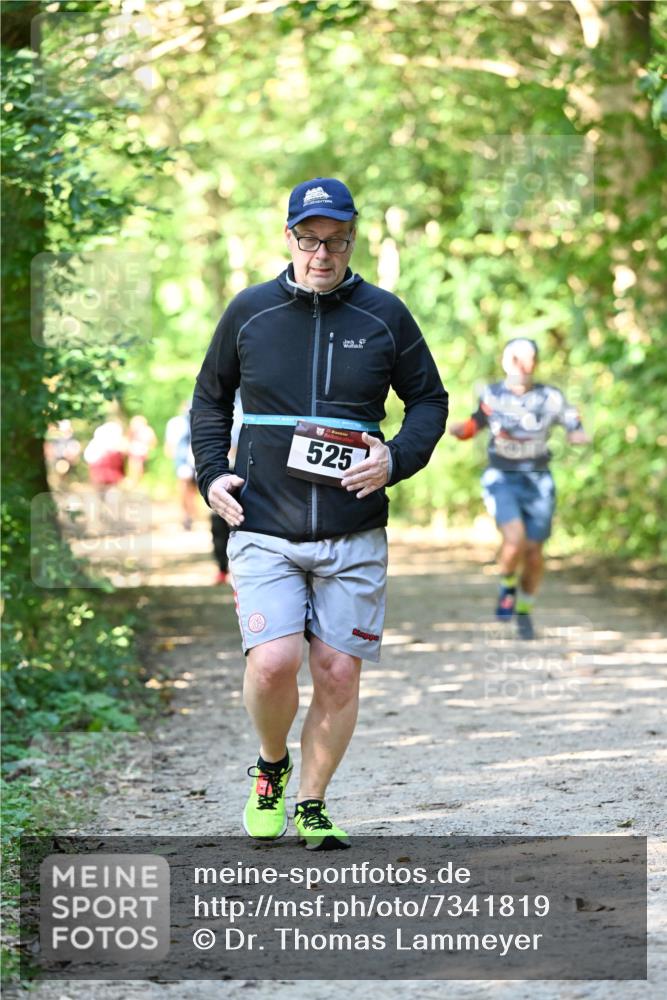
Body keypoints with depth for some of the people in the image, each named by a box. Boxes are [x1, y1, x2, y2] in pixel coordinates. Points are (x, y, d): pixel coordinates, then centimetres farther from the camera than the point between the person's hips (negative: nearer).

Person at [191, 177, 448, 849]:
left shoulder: (384, 316, 4)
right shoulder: (249, 312, 5)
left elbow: (430, 401, 13)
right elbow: (209, 398, 18)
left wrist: (397, 459, -5)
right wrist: (211, 473, 4)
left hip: (354, 537, 1)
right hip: (263, 531, -1)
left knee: (339, 673, 0)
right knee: (273, 661, -16)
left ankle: (311, 804, 19)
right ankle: (271, 767, 14)